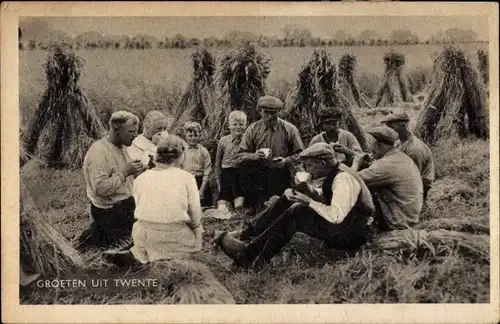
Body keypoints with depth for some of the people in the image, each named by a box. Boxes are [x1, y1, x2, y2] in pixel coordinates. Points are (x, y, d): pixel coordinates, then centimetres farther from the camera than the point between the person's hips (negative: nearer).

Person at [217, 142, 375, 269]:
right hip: (339, 224, 10)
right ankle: (246, 234, -1)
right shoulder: (333, 174, 4)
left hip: (353, 233, -10)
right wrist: (306, 188, -4)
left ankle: (251, 254, -24)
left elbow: (336, 216, -33)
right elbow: (323, 198, 15)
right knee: (289, 197, 1)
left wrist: (309, 201, -24)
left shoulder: (343, 179, -25)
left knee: (297, 212, -28)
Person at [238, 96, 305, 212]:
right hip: (259, 172, 1)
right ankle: (254, 204, -16)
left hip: (280, 173, -1)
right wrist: (255, 155, -24)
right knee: (246, 165, -27)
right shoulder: (253, 129, 2)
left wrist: (286, 161, -21)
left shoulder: (290, 130, -3)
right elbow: (242, 154, -2)